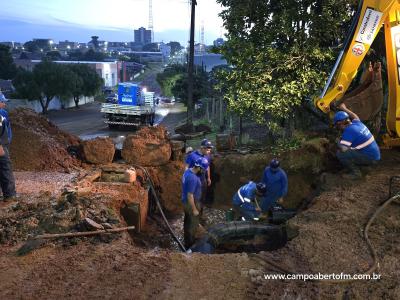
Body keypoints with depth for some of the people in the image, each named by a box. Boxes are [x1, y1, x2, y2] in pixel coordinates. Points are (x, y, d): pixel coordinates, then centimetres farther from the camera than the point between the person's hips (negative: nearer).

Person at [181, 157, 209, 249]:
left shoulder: (187, 170, -4)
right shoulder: (193, 178, -33)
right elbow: (190, 196, -30)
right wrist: (194, 209, -21)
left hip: (185, 202, 9)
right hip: (191, 203, -9)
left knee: (187, 220, 25)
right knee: (193, 223, 9)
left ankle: (186, 239, 44)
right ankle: (190, 244, 23)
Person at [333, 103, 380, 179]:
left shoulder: (349, 131, -21)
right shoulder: (356, 123, 5)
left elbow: (342, 149, -27)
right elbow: (355, 117, 32)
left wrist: (338, 144, -4)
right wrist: (344, 109, 42)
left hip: (369, 158, -9)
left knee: (340, 154, -18)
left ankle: (355, 173, -6)